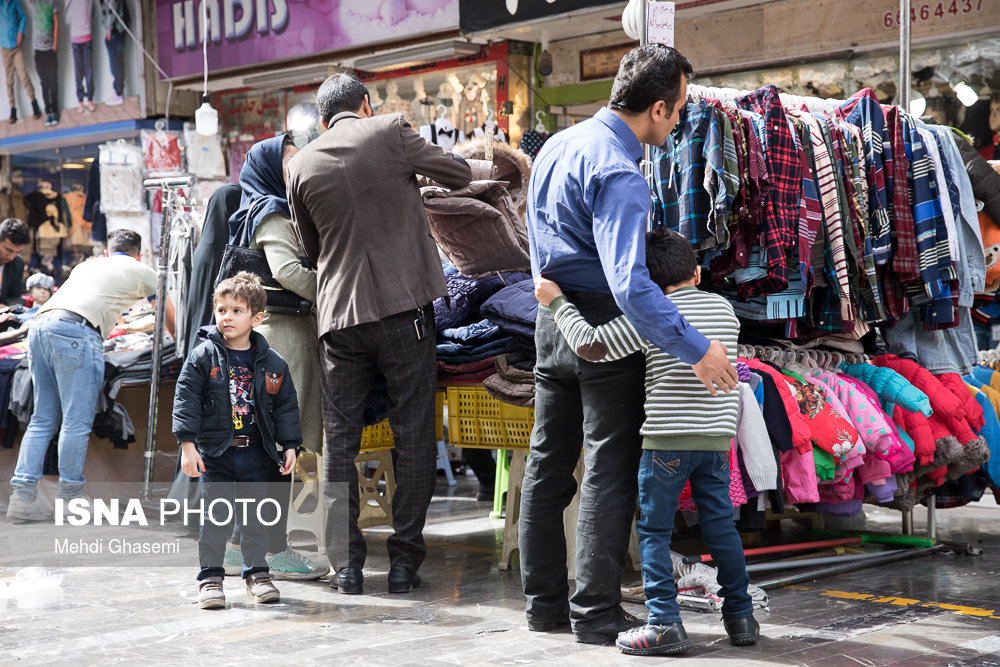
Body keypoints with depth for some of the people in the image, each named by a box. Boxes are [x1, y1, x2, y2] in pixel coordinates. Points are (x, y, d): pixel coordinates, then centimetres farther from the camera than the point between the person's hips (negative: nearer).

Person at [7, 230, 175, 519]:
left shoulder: (87, 265, 35)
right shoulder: (140, 271, 20)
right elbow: (170, 318, 32)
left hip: (40, 324, 7)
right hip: (75, 332, -7)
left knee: (43, 419, 10)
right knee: (77, 422, -3)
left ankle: (23, 495, 4)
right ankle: (71, 500, -1)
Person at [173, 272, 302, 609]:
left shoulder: (271, 363, 3)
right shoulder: (203, 358, -3)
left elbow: (286, 405, 8)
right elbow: (186, 401, -5)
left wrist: (289, 446, 3)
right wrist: (188, 445, -11)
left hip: (256, 454, 2)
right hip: (215, 453, -2)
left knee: (255, 517, 7)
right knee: (215, 517, -2)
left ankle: (257, 573, 21)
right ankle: (210, 576, 9)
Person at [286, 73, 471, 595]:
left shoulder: (301, 165, 6)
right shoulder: (391, 131, -2)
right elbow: (460, 174, 6)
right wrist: (413, 169, 25)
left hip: (339, 314, 2)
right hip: (404, 306, -2)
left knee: (339, 441, 9)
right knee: (413, 435, 5)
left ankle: (345, 562, 7)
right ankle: (404, 560, 5)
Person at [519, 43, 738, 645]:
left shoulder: (559, 144, 7)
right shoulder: (619, 176, -22)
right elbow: (628, 282, -32)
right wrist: (695, 348, -31)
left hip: (552, 319, 9)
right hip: (604, 327, -9)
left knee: (549, 464, 13)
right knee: (610, 470, 1)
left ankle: (544, 601, 22)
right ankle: (596, 612, 5)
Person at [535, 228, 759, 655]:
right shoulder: (725, 309, 10)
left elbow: (591, 346, -11)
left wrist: (557, 302, -1)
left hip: (666, 441, -5)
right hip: (717, 439, 6)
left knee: (654, 531, 2)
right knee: (721, 525, 13)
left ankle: (665, 623, -1)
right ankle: (740, 616, 18)